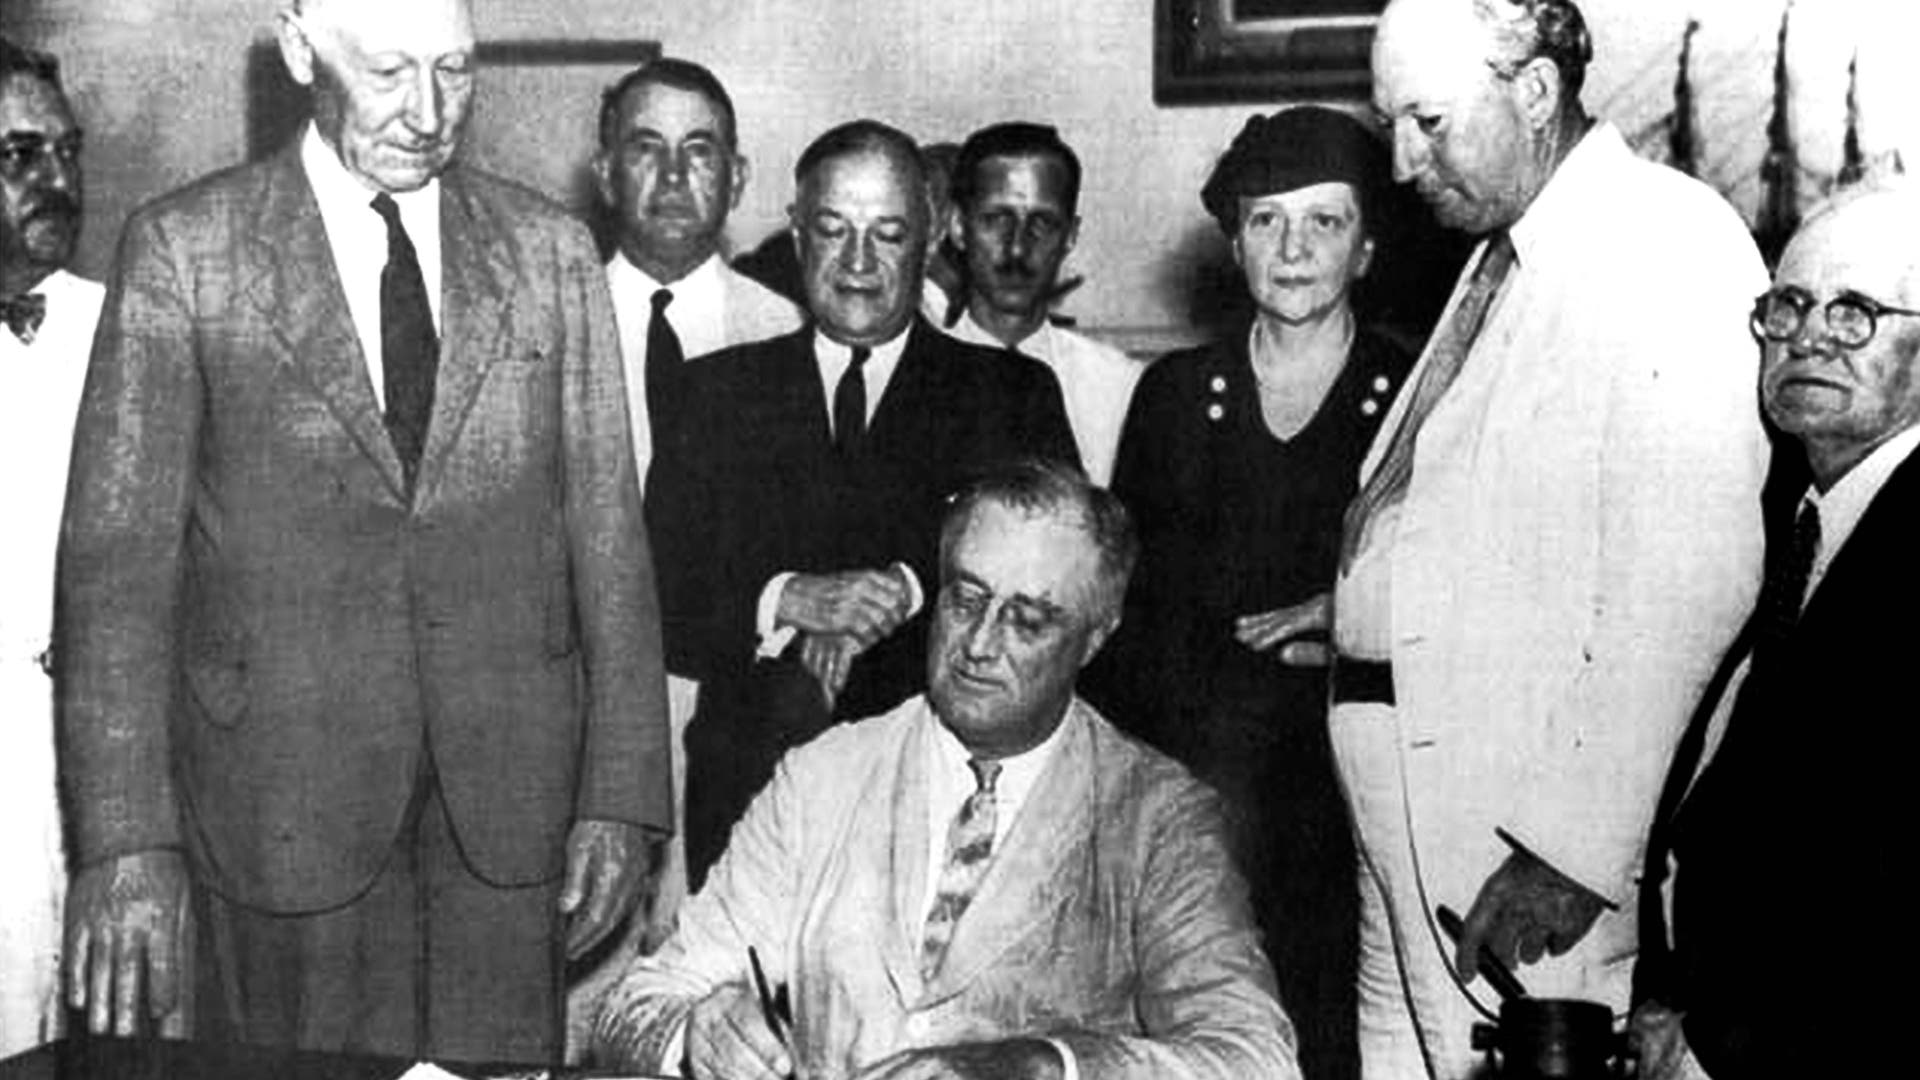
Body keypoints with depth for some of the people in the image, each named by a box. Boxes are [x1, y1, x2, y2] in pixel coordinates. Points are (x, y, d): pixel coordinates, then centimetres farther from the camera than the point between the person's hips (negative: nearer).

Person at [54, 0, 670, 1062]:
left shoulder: (549, 250, 5)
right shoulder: (183, 248, -2)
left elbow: (605, 526, 6)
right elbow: (117, 555, -4)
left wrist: (622, 794, 1)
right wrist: (125, 841, -11)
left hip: (511, 792, 2)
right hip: (283, 794, -2)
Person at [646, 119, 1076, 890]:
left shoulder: (1012, 394, 7)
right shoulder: (718, 390, 11)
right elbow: (661, 609, 3)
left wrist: (903, 595, -15)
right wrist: (789, 601, -14)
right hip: (749, 796, 1)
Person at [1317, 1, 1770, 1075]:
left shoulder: (1671, 240, -11)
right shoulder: (1506, 253, 16)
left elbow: (1692, 582, -20)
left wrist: (1577, 847, -22)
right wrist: (1366, 608, 10)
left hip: (1535, 826, -8)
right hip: (1412, 806, 8)